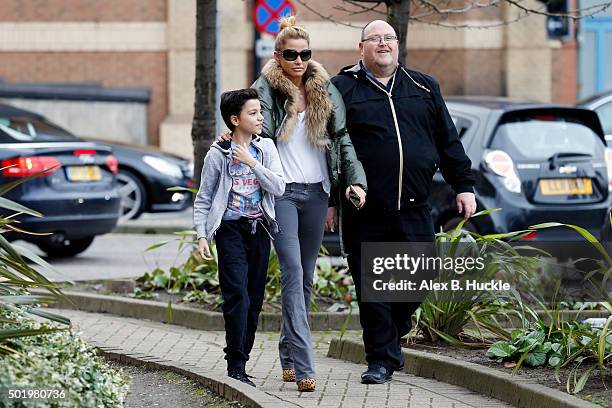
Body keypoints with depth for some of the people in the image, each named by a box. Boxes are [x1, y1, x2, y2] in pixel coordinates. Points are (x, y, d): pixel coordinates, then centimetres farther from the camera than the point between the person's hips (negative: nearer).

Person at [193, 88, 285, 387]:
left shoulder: (265, 148, 6)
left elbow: (278, 187, -4)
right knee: (237, 297, -13)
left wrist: (252, 163, -11)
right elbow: (203, 199, 2)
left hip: (259, 230, 4)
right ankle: (235, 366, -12)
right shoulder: (218, 154, -3)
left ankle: (240, 361, 14)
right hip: (231, 230, -4)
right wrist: (202, 235, -5)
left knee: (254, 300, 5)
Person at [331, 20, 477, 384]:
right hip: (366, 210, -3)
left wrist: (464, 185, 11)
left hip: (414, 208, 3)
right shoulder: (343, 89, 3)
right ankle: (381, 359, 7)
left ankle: (391, 335, 28)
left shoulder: (424, 87, 15)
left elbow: (448, 141, 17)